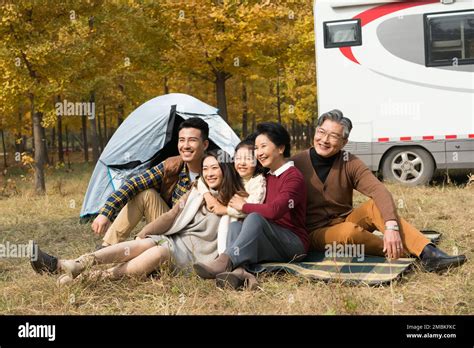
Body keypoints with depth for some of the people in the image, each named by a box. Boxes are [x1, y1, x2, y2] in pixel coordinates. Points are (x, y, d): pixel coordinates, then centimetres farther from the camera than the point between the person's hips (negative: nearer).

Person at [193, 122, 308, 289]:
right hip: (271, 245, 7)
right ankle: (239, 271, -44)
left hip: (295, 244, -7)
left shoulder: (294, 177, -8)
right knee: (235, 225, -18)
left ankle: (225, 262, -44)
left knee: (255, 218, -30)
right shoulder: (268, 177, 19)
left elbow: (274, 210, -23)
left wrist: (244, 206, -9)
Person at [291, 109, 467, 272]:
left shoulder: (349, 163, -6)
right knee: (349, 231, -35)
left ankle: (428, 253, -34)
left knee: (375, 205, -24)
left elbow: (379, 191, -21)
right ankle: (405, 252, -18)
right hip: (317, 231, -3)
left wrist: (391, 226, -37)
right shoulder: (297, 164, -10)